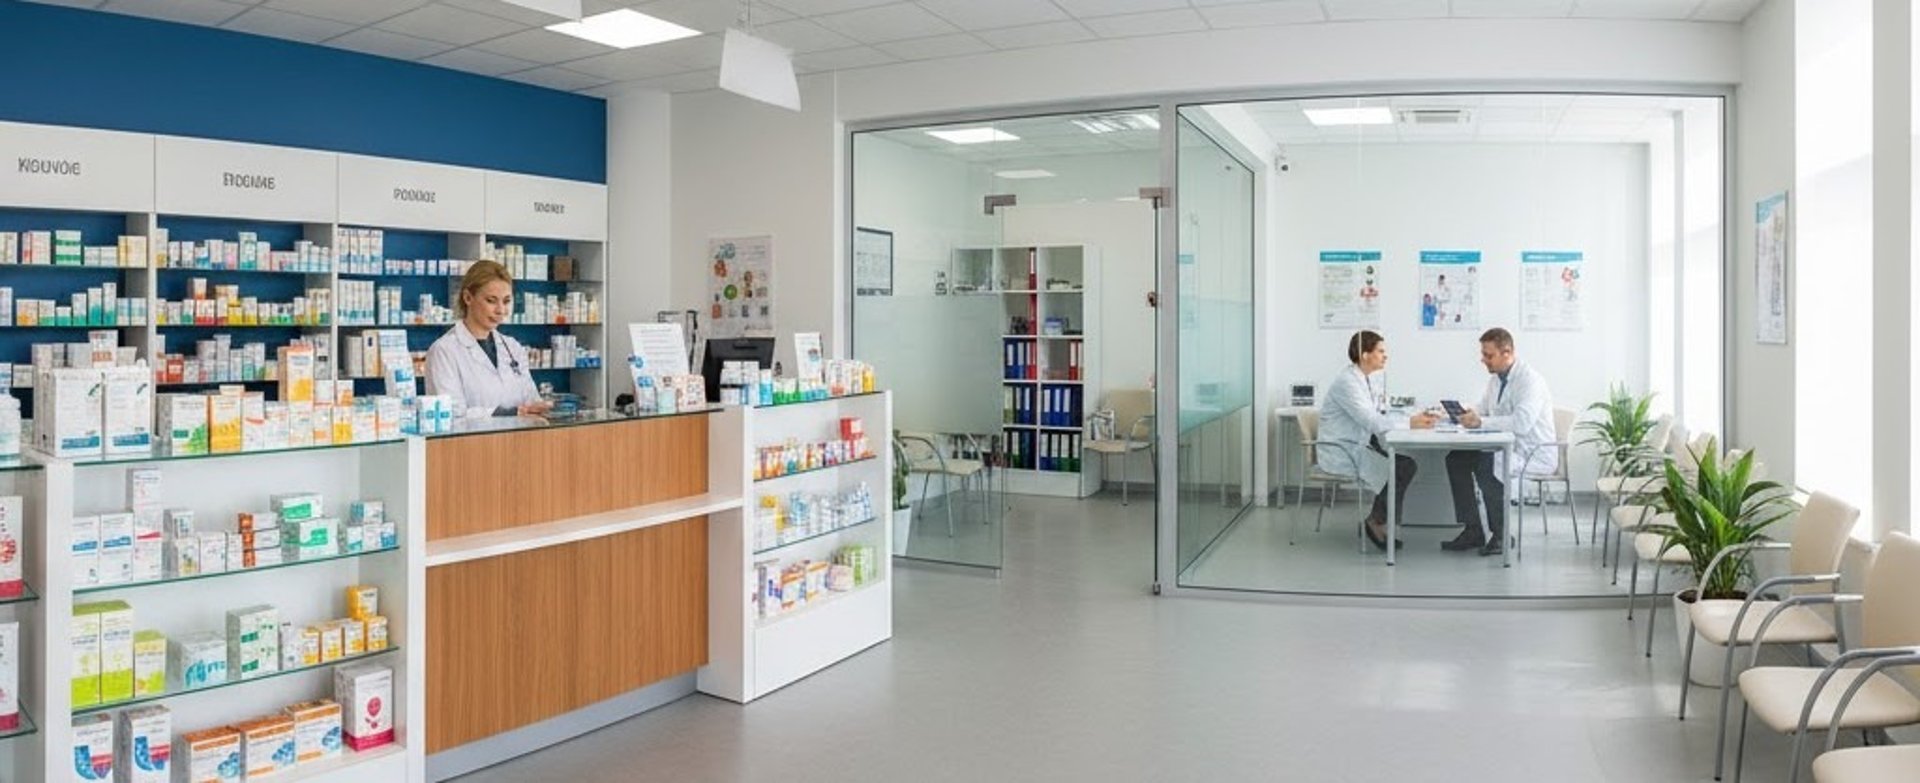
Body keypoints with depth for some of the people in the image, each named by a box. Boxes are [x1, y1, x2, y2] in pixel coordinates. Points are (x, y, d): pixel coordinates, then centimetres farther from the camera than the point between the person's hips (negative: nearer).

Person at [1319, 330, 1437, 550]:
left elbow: (1378, 417, 7)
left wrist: (1417, 417, -6)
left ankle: (1377, 521, 2)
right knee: (1403, 467, -17)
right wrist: (1410, 423, -27)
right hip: (1341, 452, -9)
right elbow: (1370, 421, -26)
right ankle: (1377, 522, 0)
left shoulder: (1364, 379, 12)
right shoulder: (1347, 382, -18)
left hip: (1357, 445, 9)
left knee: (1406, 462, -8)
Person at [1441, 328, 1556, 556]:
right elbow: (1484, 411, 18)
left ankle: (1501, 534, -15)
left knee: (1486, 465, -31)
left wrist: (1481, 422, -32)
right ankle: (1472, 531, -3)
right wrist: (1469, 415, -5)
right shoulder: (1495, 378, 10)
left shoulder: (1530, 380, -18)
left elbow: (1522, 422, -32)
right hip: (1507, 448, 9)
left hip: (1535, 454, -9)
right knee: (1456, 459, -5)